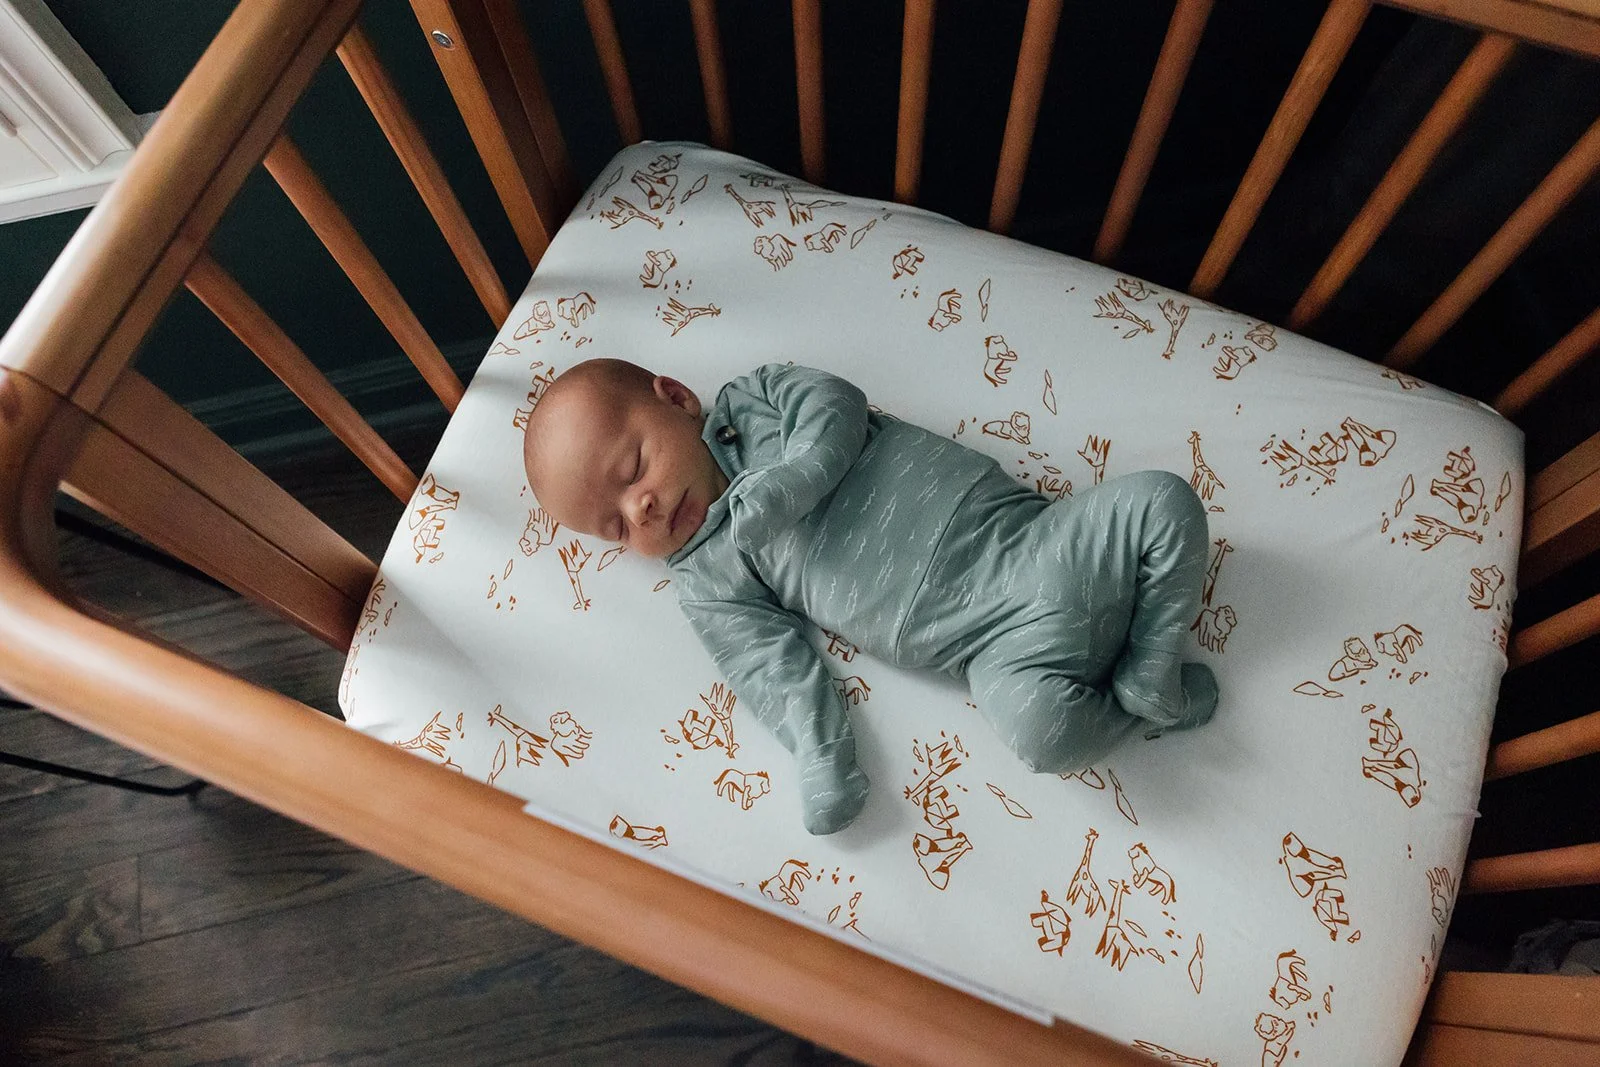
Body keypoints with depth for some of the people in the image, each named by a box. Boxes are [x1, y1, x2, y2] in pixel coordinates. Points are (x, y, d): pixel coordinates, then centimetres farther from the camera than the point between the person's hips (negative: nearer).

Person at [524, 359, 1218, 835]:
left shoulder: (756, 397, 9)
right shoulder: (709, 581, 4)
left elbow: (838, 410, -6)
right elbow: (774, 666, -1)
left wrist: (772, 491, -15)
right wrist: (822, 761, -13)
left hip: (1039, 539, 2)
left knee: (1165, 500, -14)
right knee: (1037, 723, -29)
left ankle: (1148, 671, -1)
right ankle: (1147, 710, 1)